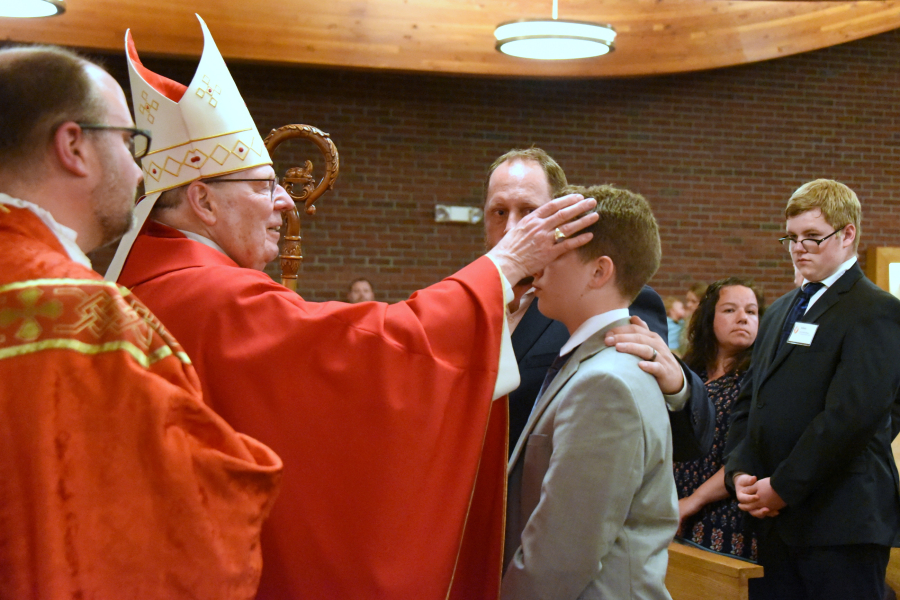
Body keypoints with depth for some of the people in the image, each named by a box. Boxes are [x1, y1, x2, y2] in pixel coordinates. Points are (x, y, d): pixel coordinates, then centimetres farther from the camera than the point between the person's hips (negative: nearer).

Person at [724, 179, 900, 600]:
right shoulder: (781, 310, 20)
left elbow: (851, 415, -17)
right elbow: (749, 402, 17)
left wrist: (782, 487, -15)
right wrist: (741, 473, 0)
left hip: (840, 522, -7)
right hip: (775, 518, 7)